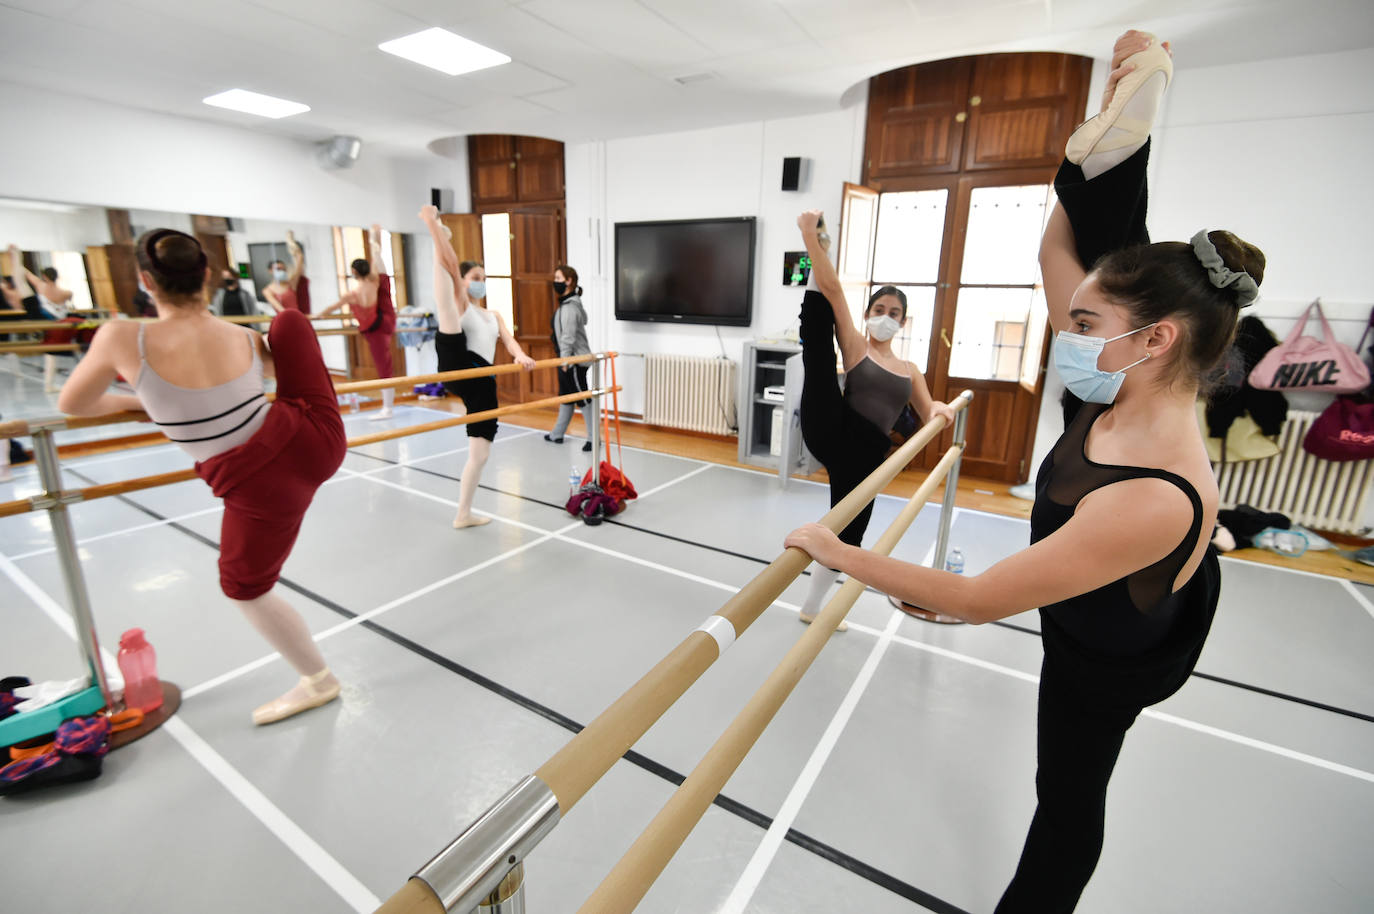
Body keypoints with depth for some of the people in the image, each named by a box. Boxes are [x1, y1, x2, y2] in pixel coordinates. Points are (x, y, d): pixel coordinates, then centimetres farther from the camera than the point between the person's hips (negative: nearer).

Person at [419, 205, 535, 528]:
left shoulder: (494, 315, 26)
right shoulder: (460, 303, 11)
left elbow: (509, 340, 7)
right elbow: (450, 264, -4)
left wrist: (521, 356, -15)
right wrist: (434, 227, -15)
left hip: (482, 382, 5)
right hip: (459, 371, -5)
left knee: (480, 453, 7)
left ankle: (463, 514, 19)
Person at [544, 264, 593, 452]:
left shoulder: (570, 307, -18)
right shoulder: (566, 304, 14)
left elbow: (568, 337, -22)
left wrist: (565, 361, -21)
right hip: (567, 360, 10)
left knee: (583, 399, -4)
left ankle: (593, 438, 3)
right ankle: (557, 434, 28)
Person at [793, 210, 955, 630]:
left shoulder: (909, 370, 21)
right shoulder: (855, 346, 8)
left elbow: (927, 413, 25)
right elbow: (833, 290, -4)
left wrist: (940, 409, -1)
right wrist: (811, 238, -14)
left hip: (862, 456, 4)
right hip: (831, 433, -4)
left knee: (848, 534, 13)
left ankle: (812, 607, 32)